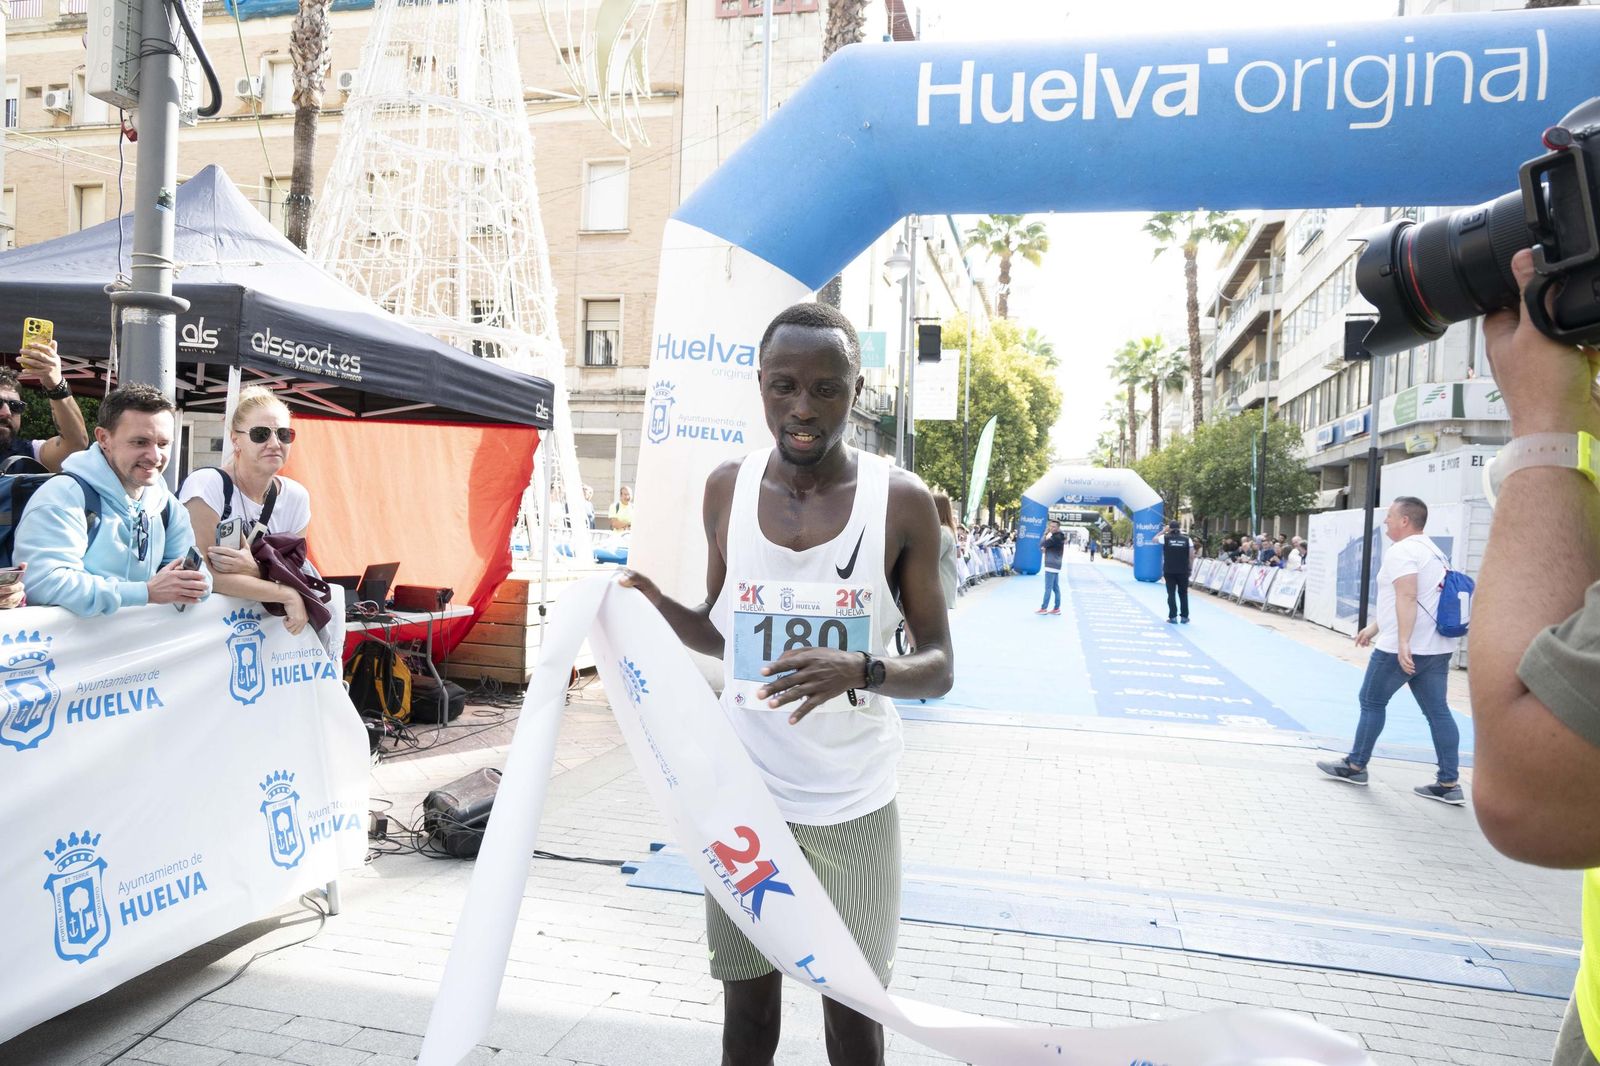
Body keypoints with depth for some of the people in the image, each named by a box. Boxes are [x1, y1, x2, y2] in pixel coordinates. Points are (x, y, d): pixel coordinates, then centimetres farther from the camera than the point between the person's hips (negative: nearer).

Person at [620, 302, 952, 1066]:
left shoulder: (902, 502, -10)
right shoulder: (727, 488, -1)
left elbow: (939, 667, -6)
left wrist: (860, 671, -27)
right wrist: (656, 604, -10)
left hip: (852, 806, -2)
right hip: (743, 793, 2)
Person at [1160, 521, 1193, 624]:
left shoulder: (1165, 538, -4)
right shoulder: (1187, 539, 0)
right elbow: (1192, 556, -3)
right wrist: (1189, 567, 8)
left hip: (1169, 571, -1)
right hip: (1183, 571, 1)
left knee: (1171, 593, 4)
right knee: (1183, 593, 10)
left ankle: (1173, 616, 2)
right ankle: (1184, 617, 13)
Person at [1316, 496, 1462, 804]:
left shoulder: (1401, 551, -12)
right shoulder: (1432, 550, 19)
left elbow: (1406, 598, -25)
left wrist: (1403, 642, -32)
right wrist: (1375, 628, 30)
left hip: (1403, 649, -8)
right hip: (1438, 648, 8)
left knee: (1372, 702, 7)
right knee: (1437, 711, 7)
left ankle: (1355, 766, 18)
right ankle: (1449, 784, 6)